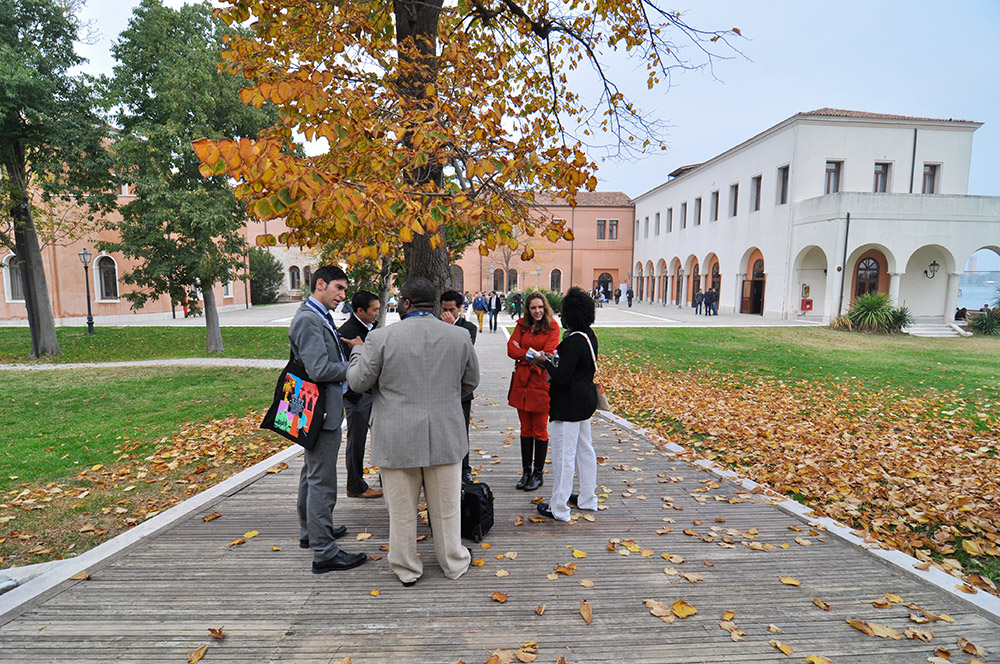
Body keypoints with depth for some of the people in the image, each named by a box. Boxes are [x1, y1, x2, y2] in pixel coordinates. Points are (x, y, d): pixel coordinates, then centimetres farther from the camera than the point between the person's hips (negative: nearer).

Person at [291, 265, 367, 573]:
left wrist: (350, 347, 2)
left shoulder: (321, 317, 13)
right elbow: (319, 370, -27)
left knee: (313, 473, 23)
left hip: (323, 410, 11)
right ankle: (324, 552, 7)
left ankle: (310, 531, 41)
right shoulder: (308, 319, -19)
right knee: (322, 481, -3)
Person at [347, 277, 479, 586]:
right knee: (446, 506, 17)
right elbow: (470, 382, 9)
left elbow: (358, 382, -3)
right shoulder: (460, 336, -3)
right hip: (445, 436, 2)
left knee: (402, 509, 14)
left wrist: (357, 352, 15)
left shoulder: (382, 337, -12)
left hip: (397, 438, -2)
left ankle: (406, 569, 30)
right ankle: (453, 563, 33)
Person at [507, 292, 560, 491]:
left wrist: (523, 352, -7)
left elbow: (548, 353, -13)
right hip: (522, 381, 4)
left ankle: (538, 474, 17)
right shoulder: (522, 325, 9)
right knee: (525, 429, 12)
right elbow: (511, 349, -1)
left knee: (540, 430, 3)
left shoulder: (552, 326, -3)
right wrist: (531, 353, -13)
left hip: (541, 381, -4)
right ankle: (526, 472, 23)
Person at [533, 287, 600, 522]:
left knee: (564, 455, -1)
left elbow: (562, 376, -24)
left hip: (569, 404, -10)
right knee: (585, 449, 20)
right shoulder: (590, 336, 6)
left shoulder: (574, 341, -23)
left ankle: (558, 508, 10)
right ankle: (588, 498, 35)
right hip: (586, 399, 10)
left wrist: (546, 362, -9)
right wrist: (556, 357, 6)